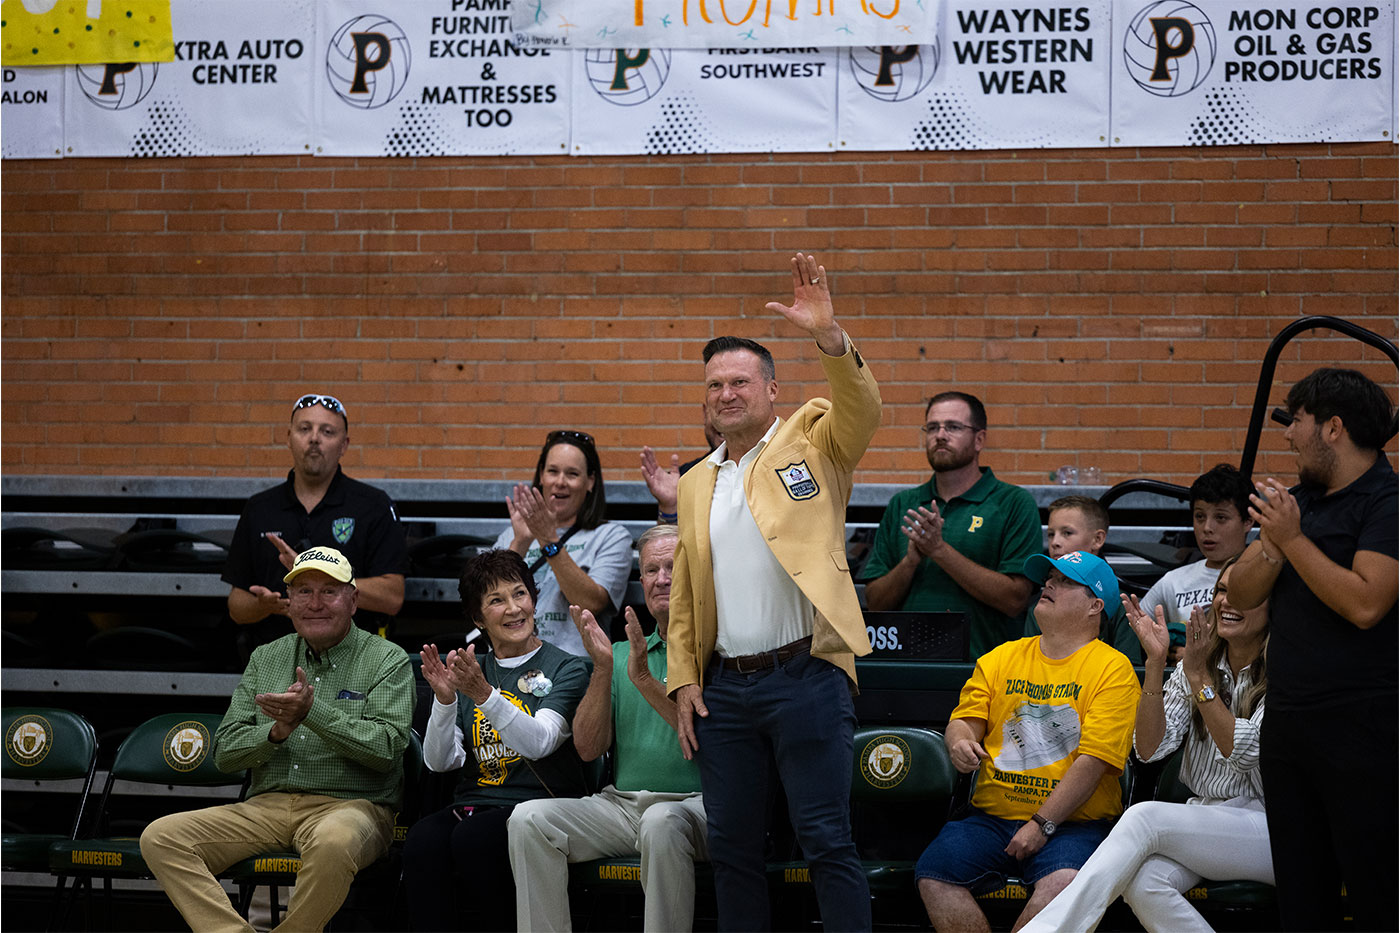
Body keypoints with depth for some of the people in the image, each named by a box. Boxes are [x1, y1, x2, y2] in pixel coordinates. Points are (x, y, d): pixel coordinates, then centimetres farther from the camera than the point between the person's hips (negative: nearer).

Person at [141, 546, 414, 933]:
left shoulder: (388, 661, 4)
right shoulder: (265, 659, 17)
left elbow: (385, 748, -11)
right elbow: (224, 752, 11)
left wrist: (312, 711, -20)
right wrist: (275, 732, -10)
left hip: (348, 804, -4)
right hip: (267, 805, 5)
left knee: (333, 840, -41)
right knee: (160, 836, -15)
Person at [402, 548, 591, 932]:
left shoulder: (567, 668, 7)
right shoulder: (469, 671, 19)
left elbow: (539, 742, -11)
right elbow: (439, 761, 10)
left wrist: (485, 695, -24)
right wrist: (444, 699, -7)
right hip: (474, 803, 3)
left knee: (472, 838, -33)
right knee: (423, 841, -29)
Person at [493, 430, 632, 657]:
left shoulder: (612, 536, 9)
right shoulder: (511, 536, 18)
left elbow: (590, 603, -6)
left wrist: (549, 541, -10)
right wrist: (520, 543, -7)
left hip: (577, 660, -2)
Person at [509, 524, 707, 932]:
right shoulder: (623, 654, 17)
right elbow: (588, 748, 6)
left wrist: (644, 680, -19)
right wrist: (602, 670, -7)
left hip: (698, 803, -5)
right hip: (622, 803, 5)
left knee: (662, 822, -38)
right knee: (530, 819, -17)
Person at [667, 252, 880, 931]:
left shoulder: (812, 443, 4)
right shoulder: (695, 484, 18)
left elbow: (862, 410, -17)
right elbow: (683, 595, 17)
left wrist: (828, 337, -32)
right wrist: (682, 680, 7)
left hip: (805, 675, -5)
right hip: (723, 688, 5)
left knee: (826, 842, -5)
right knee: (732, 847, 9)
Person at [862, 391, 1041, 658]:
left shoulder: (1015, 503, 4)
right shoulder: (902, 505, 18)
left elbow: (1015, 599, -6)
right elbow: (876, 603, 15)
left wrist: (940, 550, -8)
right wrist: (912, 559, -3)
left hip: (982, 666, -3)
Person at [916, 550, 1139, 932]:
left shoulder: (1113, 669, 0)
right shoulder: (1001, 658, 17)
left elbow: (1093, 760, -8)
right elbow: (965, 717, 15)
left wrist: (1041, 825, -14)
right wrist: (960, 742, -11)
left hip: (1072, 824, -4)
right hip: (991, 816, 4)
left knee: (1065, 883, -35)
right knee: (933, 873, -21)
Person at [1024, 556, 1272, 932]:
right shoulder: (1196, 666, 12)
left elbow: (1242, 752, -16)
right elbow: (1149, 749, -1)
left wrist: (1200, 678, -15)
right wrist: (1156, 663, -10)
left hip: (1267, 827, -5)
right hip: (1206, 821, 5)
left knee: (1145, 817, -29)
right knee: (1142, 881, -32)